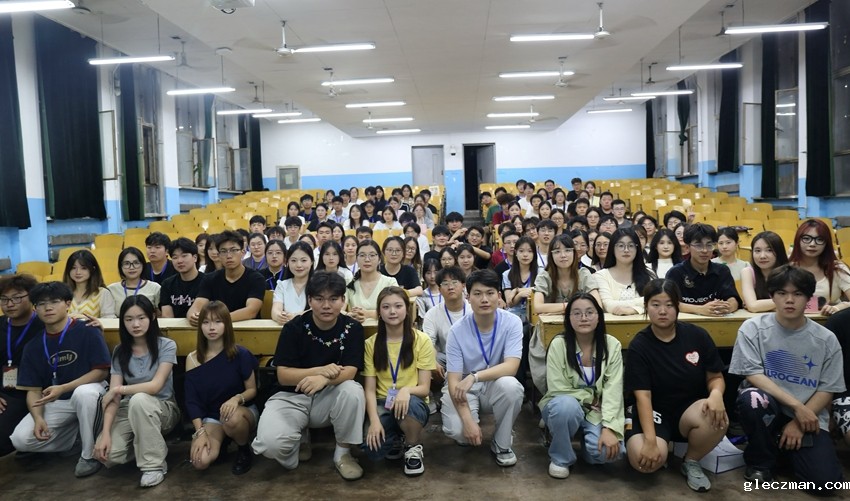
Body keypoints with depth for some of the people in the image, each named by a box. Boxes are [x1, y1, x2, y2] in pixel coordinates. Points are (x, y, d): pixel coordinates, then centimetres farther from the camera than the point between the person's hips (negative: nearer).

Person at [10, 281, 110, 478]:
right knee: (20, 440, -17)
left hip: (86, 392, -5)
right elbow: (33, 389, 1)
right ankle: (73, 436, 10)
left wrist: (63, 388, -24)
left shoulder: (87, 331, -13)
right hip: (54, 403, 5)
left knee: (83, 393, -40)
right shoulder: (33, 345, 1)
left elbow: (101, 371, -14)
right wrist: (38, 418, -18)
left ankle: (89, 454, -21)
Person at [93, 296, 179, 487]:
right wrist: (106, 433, -21)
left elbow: (155, 386, -23)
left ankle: (154, 464, -22)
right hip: (129, 409, 4)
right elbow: (113, 396, -9)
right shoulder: (120, 351, -2)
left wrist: (119, 389, -15)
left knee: (139, 400, -37)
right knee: (106, 454, -22)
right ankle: (140, 445, 12)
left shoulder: (166, 346, -13)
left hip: (163, 408, -3)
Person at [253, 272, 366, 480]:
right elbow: (283, 376, -12)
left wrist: (325, 378, -37)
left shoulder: (352, 328, -7)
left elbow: (349, 372, -15)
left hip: (329, 397, 1)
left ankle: (342, 453, -8)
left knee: (353, 391, -33)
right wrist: (319, 370, -27)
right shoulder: (294, 328, -10)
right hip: (293, 397, -1)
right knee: (270, 443, -30)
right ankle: (298, 441, 9)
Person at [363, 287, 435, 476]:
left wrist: (406, 390, -30)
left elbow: (424, 388, -7)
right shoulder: (371, 344, 0)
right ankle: (396, 440, 10)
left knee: (409, 403, -39)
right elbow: (369, 389, -4)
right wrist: (374, 419, -21)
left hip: (413, 404, -1)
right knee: (373, 449, -28)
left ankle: (413, 447, -6)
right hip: (383, 405, 1)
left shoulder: (421, 340, -6)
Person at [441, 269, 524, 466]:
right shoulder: (458, 330, -17)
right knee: (456, 430, -29)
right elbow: (454, 380, -18)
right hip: (464, 388, 0)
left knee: (510, 386, -34)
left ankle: (502, 444, -7)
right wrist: (468, 420, -29)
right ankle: (468, 436, 13)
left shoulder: (512, 323, -16)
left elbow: (511, 367, -26)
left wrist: (474, 376, -38)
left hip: (495, 385, 1)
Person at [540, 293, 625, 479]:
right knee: (567, 404, -37)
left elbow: (613, 390, -17)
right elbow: (558, 390, -16)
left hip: (597, 411, 2)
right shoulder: (558, 345, -16)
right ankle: (560, 458, -9)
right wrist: (590, 398, -12)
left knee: (610, 450, -26)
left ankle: (588, 444, 12)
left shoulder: (612, 345, -11)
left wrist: (608, 428, -27)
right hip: (564, 407, -1)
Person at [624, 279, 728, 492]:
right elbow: (643, 396, -17)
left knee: (717, 418, -33)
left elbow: (715, 377, 3)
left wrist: (716, 394, -23)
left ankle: (691, 462, -1)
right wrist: (650, 440, -29)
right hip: (654, 413, -2)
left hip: (689, 409, 3)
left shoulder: (697, 335, -6)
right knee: (645, 460, -31)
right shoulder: (639, 346, -12)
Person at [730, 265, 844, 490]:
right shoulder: (753, 328, -9)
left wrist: (799, 422, -11)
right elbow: (753, 375, -14)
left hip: (809, 415, 1)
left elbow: (827, 390, 0)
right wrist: (796, 406, -21)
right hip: (769, 406, -1)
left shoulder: (826, 339, -4)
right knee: (752, 398, -37)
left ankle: (787, 444, 18)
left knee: (824, 481, -18)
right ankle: (760, 461, -7)